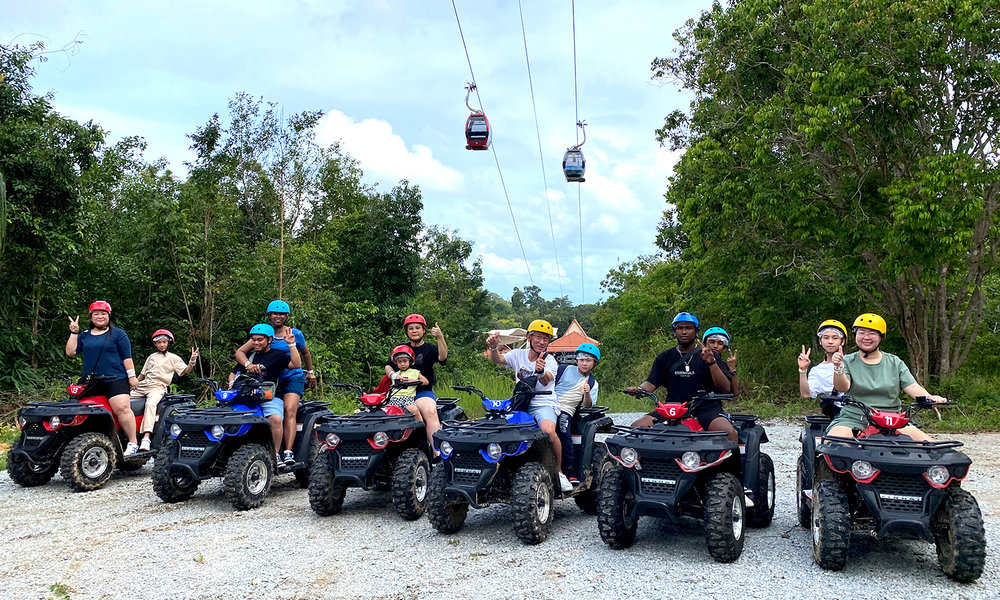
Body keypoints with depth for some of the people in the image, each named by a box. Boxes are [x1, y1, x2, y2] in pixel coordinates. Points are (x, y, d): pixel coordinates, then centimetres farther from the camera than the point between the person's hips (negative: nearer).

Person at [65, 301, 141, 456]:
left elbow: (127, 357, 4)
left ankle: (132, 443, -16)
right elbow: (70, 352, 10)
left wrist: (132, 376, -2)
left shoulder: (118, 334, 8)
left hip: (115, 379, -5)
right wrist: (74, 333, 5)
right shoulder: (84, 336, 19)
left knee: (122, 408, -19)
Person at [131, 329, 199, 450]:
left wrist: (192, 362, -20)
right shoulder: (151, 357, 24)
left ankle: (146, 437, -45)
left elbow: (185, 371, -3)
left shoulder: (173, 358, 8)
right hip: (143, 385, 7)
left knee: (150, 403, -34)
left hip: (158, 387, -7)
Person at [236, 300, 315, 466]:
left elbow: (305, 353, 21)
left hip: (292, 377, -2)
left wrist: (310, 372, 29)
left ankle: (288, 452, -30)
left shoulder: (295, 334, 3)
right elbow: (239, 352, -4)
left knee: (290, 411, -21)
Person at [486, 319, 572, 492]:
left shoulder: (550, 361, -2)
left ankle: (559, 472, -13)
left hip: (544, 405, -3)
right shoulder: (518, 354, 9)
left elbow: (545, 382, -22)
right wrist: (493, 348, -31)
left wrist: (540, 372, -46)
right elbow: (498, 360, -8)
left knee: (548, 430, -35)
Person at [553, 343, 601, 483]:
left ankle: (569, 469, -28)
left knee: (563, 428, -32)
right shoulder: (564, 369, 13)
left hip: (566, 411, 0)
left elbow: (587, 406, 5)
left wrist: (587, 393, -14)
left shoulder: (593, 384, 16)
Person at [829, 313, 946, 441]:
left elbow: (912, 387, 4)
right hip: (854, 419, -3)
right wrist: (838, 368, -30)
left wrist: (929, 397, -17)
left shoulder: (895, 363, 14)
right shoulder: (848, 361, 6)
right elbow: (842, 387, -10)